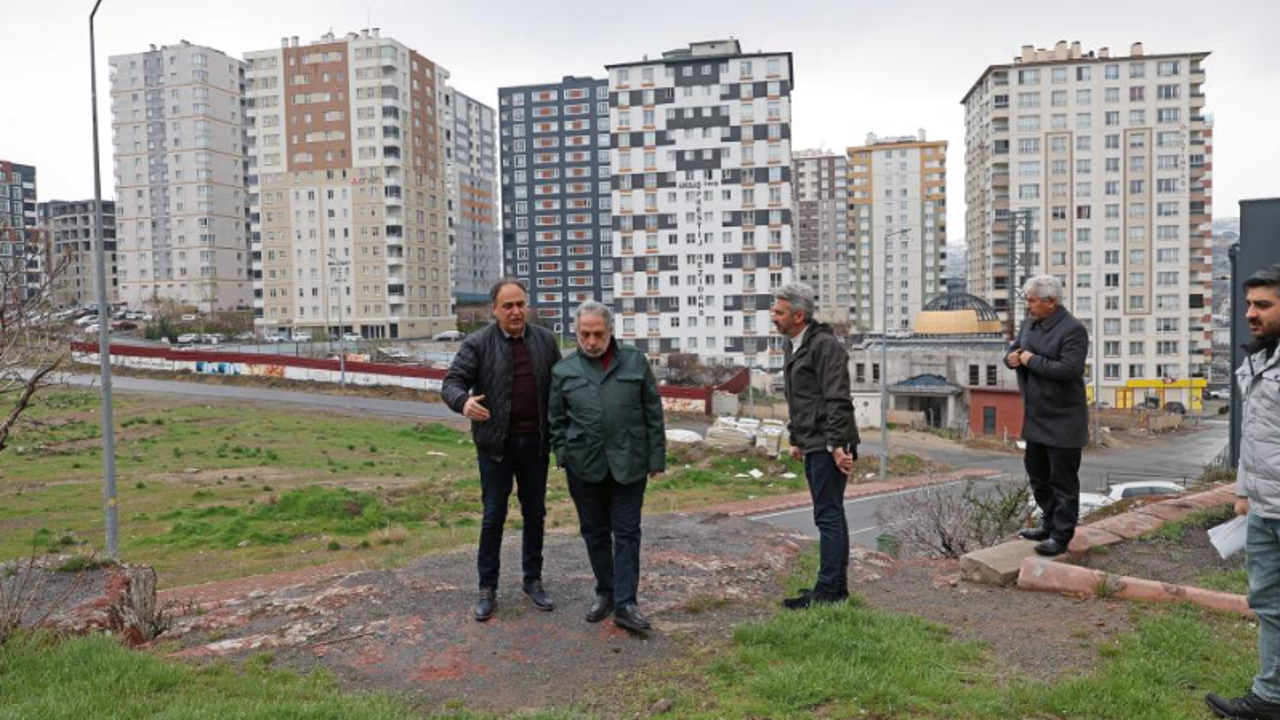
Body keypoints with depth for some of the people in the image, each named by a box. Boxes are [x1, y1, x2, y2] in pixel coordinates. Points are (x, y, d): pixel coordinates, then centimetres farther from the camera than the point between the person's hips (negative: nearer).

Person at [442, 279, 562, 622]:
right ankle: (487, 588, 18)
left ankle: (533, 580, 28)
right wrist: (464, 401, -34)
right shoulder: (478, 343, -6)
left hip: (535, 443, 3)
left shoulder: (546, 340, 4)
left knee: (535, 514, 13)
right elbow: (452, 382, -11)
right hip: (496, 444, -3)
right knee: (493, 516, 5)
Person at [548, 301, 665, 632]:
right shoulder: (564, 371, 3)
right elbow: (557, 419, 11)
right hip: (584, 465, 2)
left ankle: (625, 604, 6)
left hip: (629, 464, -1)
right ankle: (605, 592, 28)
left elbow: (653, 413, 2)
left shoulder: (635, 362, 1)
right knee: (595, 532, 12)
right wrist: (563, 455, 1)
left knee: (627, 532, 1)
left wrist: (656, 458, 0)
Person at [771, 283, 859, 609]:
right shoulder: (792, 346, 17)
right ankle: (837, 587, 23)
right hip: (812, 447, 10)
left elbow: (838, 401, -20)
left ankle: (829, 590, -1)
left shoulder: (825, 345, -14)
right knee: (829, 515, 14)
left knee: (829, 515, -6)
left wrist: (837, 445, -23)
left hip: (828, 447, -10)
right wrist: (796, 439, 24)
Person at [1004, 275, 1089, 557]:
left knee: (1063, 479, 2)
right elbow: (1014, 348, 16)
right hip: (1036, 417, 8)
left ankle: (1061, 536, 11)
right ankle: (1050, 524, 32)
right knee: (1037, 473, 18)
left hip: (1062, 420, -8)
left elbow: (1068, 369, -27)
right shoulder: (1030, 323, 7)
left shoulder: (1073, 330, -18)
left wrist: (1032, 360, -19)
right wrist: (1011, 356, -7)